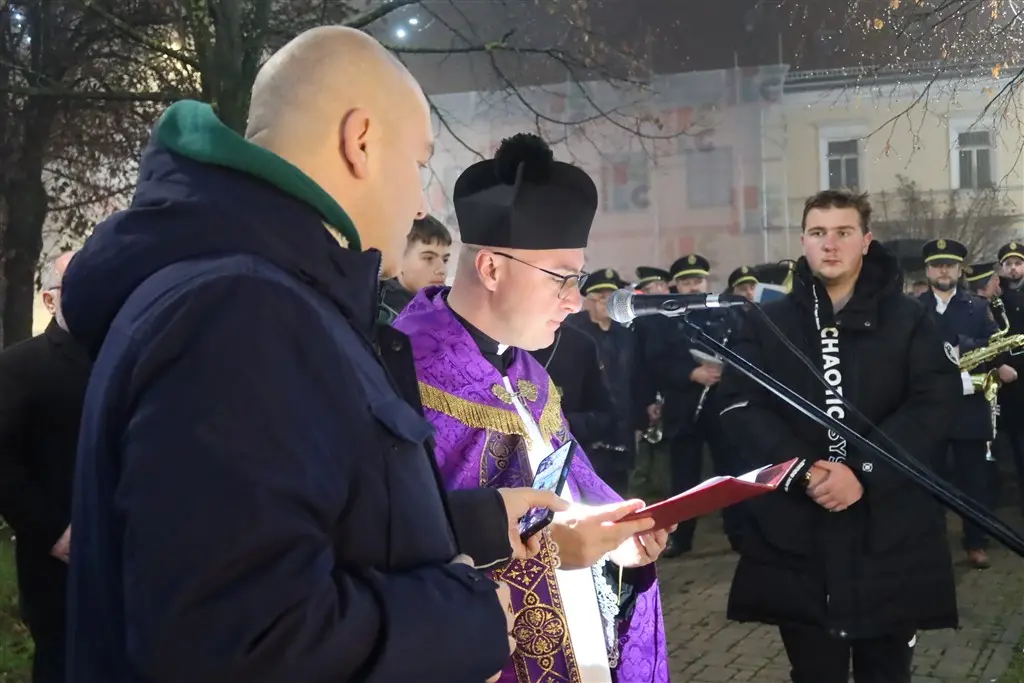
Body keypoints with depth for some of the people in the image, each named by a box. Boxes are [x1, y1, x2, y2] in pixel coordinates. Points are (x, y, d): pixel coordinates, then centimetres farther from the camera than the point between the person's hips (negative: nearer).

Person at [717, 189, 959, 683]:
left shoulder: (908, 320, 5)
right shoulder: (766, 323, 8)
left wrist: (864, 472, -18)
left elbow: (935, 403, -6)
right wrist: (802, 470, -18)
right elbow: (741, 406, -3)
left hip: (890, 525, 0)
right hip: (796, 529, 0)